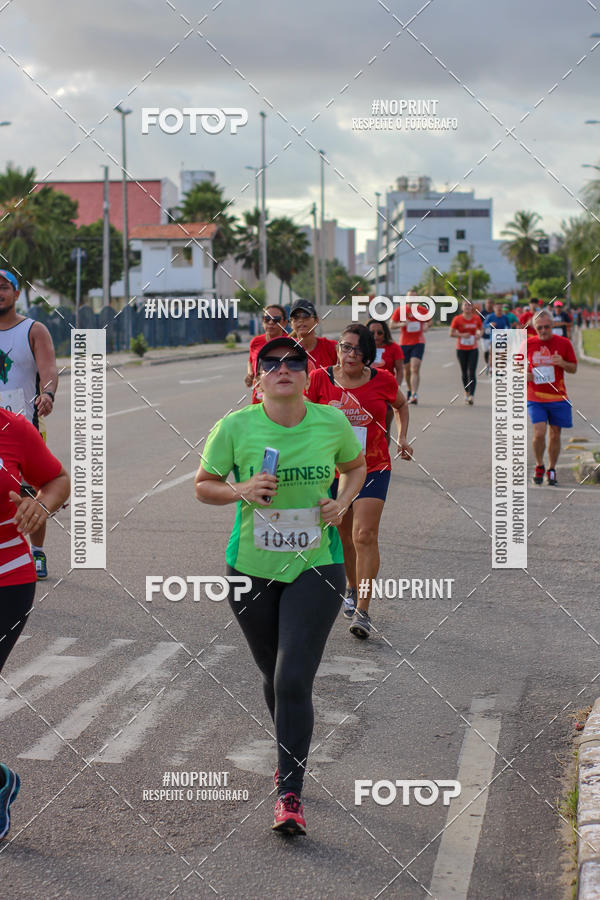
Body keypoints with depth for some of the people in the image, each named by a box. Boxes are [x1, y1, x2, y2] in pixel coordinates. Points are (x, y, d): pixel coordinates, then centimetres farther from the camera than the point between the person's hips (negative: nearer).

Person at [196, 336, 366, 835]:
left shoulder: (332, 423, -4)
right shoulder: (235, 427, -8)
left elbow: (356, 466, 16)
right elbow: (203, 485, 3)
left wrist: (342, 501, -3)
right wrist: (241, 490, -17)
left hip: (315, 567, -1)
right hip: (251, 568, 1)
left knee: (294, 680, -13)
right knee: (274, 676, 14)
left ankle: (291, 795, -4)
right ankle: (290, 757, 43)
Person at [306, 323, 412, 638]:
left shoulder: (382, 380, -4)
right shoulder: (320, 379, -7)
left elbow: (401, 404, 18)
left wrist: (402, 437, 10)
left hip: (373, 470, -1)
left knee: (365, 535, -14)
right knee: (344, 537, 15)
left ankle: (362, 611, -13)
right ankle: (352, 588, 42)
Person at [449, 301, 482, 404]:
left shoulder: (477, 319, 2)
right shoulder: (457, 319, -4)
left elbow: (480, 329, 17)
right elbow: (451, 333, -3)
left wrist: (479, 334, -5)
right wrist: (462, 335, -18)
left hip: (473, 349, 0)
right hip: (461, 349, 0)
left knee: (472, 373, -11)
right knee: (464, 373, 10)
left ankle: (471, 396, -19)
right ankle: (466, 393, 30)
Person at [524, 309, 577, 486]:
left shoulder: (563, 343, 0)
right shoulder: (528, 344, 1)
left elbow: (574, 368, 6)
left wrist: (562, 363, -15)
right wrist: (524, 374, -9)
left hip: (558, 398, 1)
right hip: (535, 398, -1)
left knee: (555, 434, 5)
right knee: (539, 433, -13)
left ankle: (551, 470, 22)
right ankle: (539, 466, 10)